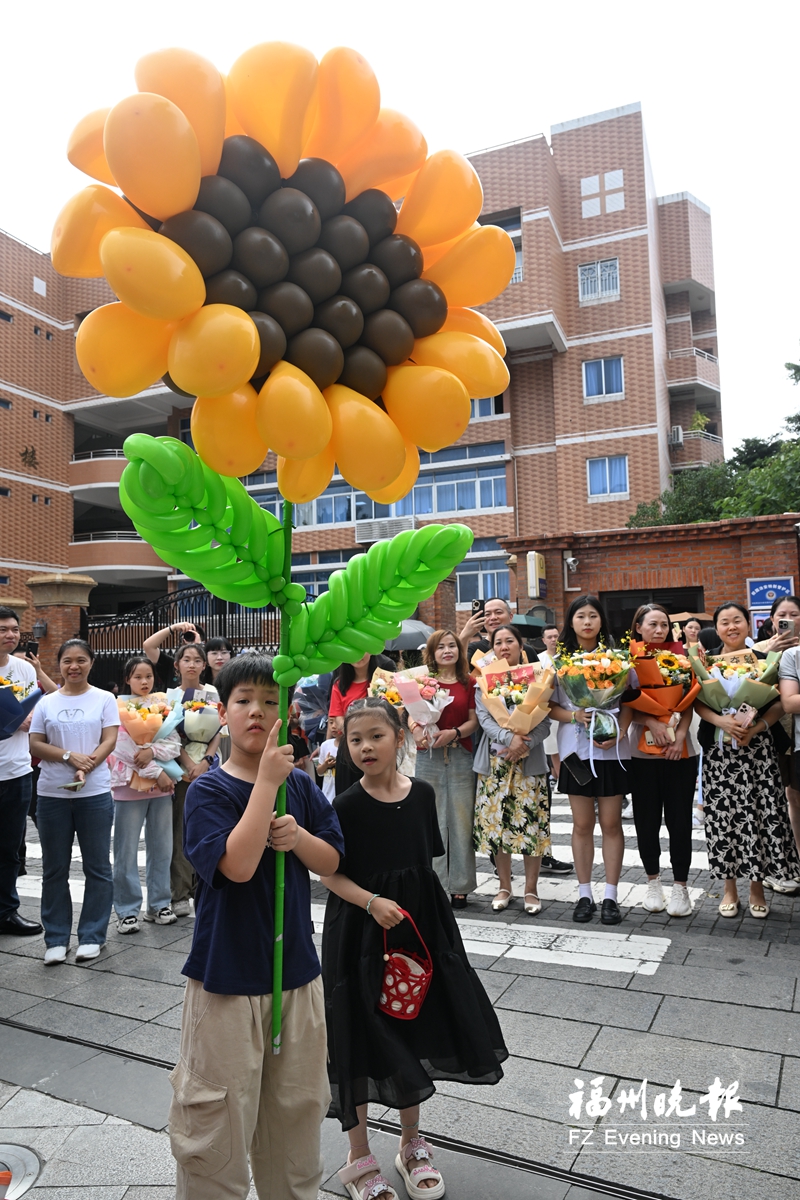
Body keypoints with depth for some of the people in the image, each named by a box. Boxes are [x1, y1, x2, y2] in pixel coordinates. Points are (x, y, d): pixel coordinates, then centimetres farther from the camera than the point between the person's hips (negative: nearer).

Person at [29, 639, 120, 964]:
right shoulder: (46, 703, 8)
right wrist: (70, 756, -14)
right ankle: (56, 939, 20)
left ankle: (91, 936, 15)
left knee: (97, 867, 4)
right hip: (52, 794, 2)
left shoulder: (104, 699, 3)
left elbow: (109, 741, -4)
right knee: (54, 869, 9)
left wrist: (85, 770, -19)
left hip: (95, 793, -2)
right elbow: (36, 744, 3)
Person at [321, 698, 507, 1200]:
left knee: (415, 1030, 16)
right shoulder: (347, 806, -15)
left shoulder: (422, 795, -4)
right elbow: (330, 874, -9)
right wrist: (372, 902, -23)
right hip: (359, 933, -4)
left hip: (418, 924, 4)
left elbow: (427, 863, 7)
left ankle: (413, 1144, 39)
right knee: (361, 1039, 7)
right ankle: (360, 1158, 30)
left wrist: (432, 923, 9)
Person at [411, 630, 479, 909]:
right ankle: (435, 885, 14)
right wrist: (416, 730, -20)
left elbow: (474, 720, 2)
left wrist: (454, 733, -15)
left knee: (461, 821, 3)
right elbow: (411, 715, 1)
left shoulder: (469, 683, 7)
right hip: (429, 758, 0)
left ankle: (459, 885, 14)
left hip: (461, 757, 0)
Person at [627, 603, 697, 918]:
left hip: (680, 749, 1)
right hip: (641, 750, 0)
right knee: (646, 818, 7)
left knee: (679, 818, 2)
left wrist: (680, 733, -11)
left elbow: (688, 701, 4)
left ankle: (680, 886, 15)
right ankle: (653, 881, 24)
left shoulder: (680, 653, 5)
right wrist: (651, 722, -17)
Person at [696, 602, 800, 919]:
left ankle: (757, 885, 17)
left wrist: (756, 727, -14)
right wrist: (722, 721, -18)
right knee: (723, 814, 3)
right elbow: (698, 703, -1)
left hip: (757, 748, 0)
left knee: (760, 813, 0)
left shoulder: (764, 660, 4)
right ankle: (730, 886, 17)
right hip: (718, 750, 1)